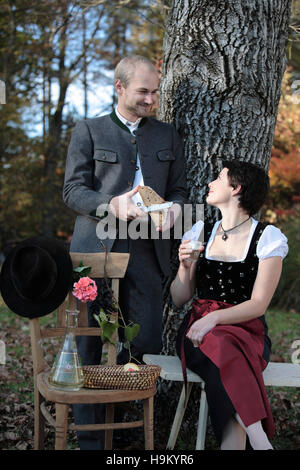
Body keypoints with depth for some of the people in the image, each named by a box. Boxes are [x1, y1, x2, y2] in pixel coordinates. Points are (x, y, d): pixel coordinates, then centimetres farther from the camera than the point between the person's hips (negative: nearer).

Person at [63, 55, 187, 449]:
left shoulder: (167, 136, 20)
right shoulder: (89, 131, 9)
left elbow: (178, 189, 20)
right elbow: (73, 191, 1)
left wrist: (174, 208, -4)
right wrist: (112, 205, -17)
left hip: (146, 252, 3)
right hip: (96, 251, -2)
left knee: (146, 345, -1)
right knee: (87, 342, -1)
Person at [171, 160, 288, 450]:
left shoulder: (267, 238, 2)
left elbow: (258, 304, -7)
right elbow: (178, 299, 14)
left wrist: (214, 319, -21)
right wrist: (185, 266, -5)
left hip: (246, 330, -2)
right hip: (199, 329, 2)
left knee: (227, 349, -37)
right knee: (223, 353, -34)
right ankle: (260, 442, -33)